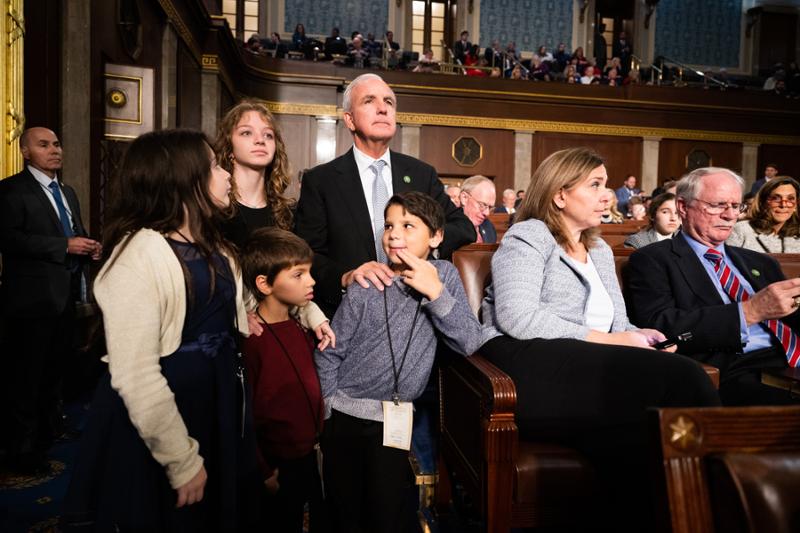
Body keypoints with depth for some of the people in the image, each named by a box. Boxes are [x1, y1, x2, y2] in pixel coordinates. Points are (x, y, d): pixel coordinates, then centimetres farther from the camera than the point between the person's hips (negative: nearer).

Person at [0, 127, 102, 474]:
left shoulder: (67, 192, 16)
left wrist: (89, 248, 1)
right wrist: (65, 246, -24)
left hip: (65, 294, 8)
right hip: (32, 297, -8)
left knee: (55, 367, 20)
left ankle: (50, 428, 37)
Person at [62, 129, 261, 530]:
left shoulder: (213, 247, 8)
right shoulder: (140, 253, -21)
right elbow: (135, 374, -24)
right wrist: (181, 460, -18)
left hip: (218, 404, 8)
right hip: (164, 411, -8)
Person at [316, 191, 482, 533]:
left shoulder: (444, 275, -3)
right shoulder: (366, 286, -7)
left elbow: (469, 344, -10)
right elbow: (329, 354, -2)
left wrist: (436, 292, -19)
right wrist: (324, 414, -4)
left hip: (393, 419, 0)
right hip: (342, 413, 0)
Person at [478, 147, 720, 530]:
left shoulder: (600, 250, 28)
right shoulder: (528, 237, 3)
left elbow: (615, 322, 27)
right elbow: (517, 318, -13)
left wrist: (635, 335, 2)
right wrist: (605, 339, -11)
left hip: (591, 370, 7)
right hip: (530, 363, -7)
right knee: (677, 378, -26)